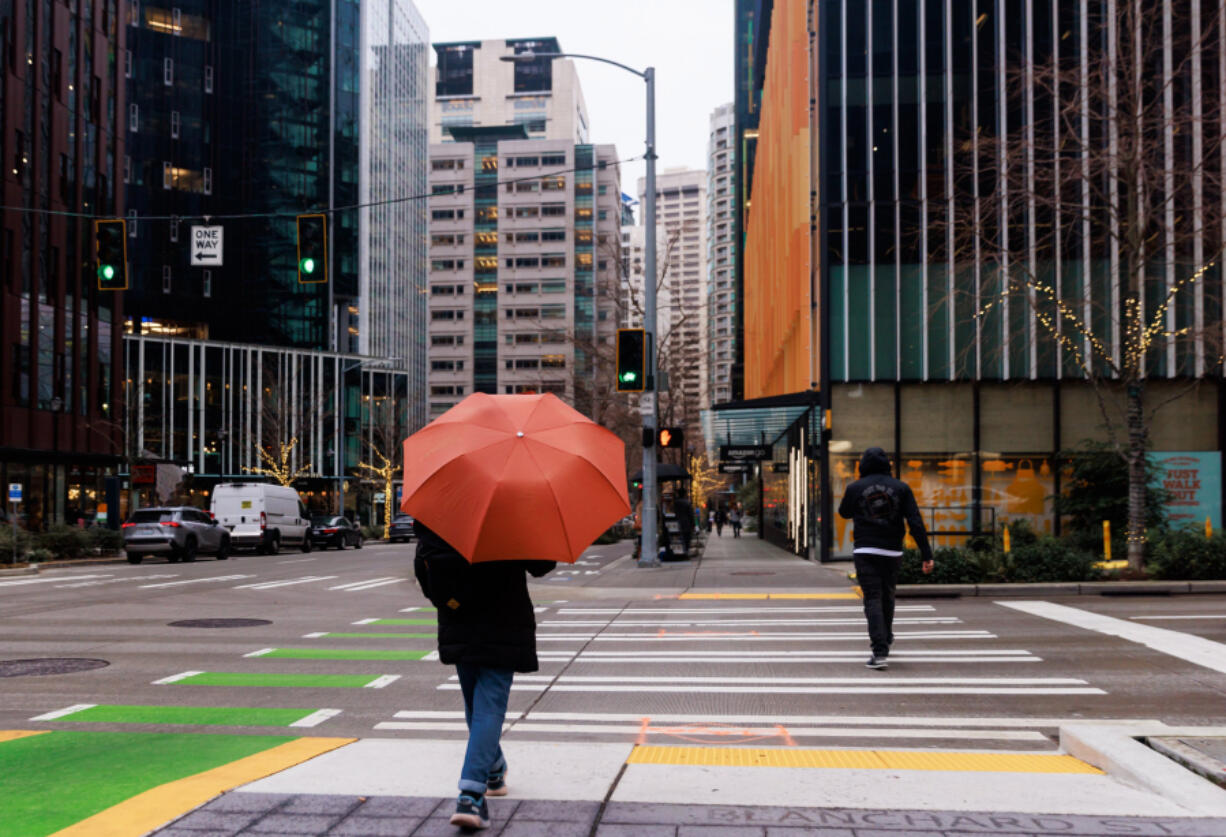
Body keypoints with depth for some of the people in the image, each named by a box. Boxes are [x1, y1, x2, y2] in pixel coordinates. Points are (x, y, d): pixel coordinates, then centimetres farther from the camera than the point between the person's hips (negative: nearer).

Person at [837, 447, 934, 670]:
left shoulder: (855, 488, -1)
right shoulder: (901, 488, 2)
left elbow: (844, 513, 18)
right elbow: (916, 523, -4)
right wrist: (927, 555, -4)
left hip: (865, 552, -2)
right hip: (892, 552, 2)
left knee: (872, 599, -4)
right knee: (887, 596, 21)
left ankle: (880, 652, -16)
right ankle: (886, 639, 39)